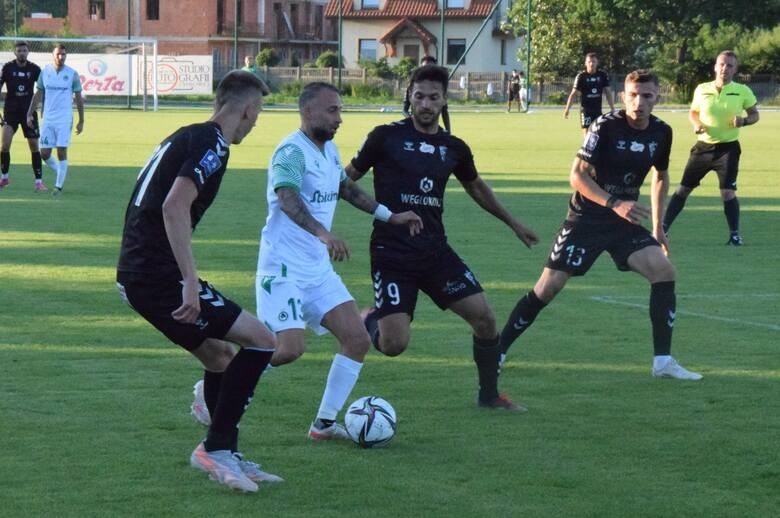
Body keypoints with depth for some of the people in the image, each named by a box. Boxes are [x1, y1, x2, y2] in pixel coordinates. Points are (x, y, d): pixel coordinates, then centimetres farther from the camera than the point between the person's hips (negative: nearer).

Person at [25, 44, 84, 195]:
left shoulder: (72, 74, -1)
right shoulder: (45, 72, 4)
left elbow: (78, 98, 5)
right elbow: (38, 94, 10)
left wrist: (81, 121, 4)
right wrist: (30, 114, 1)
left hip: (64, 120, -3)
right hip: (47, 119, 3)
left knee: (61, 152, -8)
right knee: (44, 153, 1)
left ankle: (59, 185, 0)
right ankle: (61, 172, 26)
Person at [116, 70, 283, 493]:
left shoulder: (187, 137, 19)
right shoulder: (212, 142, -11)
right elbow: (174, 207, -25)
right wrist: (190, 282, -27)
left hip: (136, 274, 10)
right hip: (158, 277, -10)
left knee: (219, 354, 21)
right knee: (261, 340, -7)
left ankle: (226, 457, 24)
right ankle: (216, 448, -5)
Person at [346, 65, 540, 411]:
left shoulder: (454, 149, 9)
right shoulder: (386, 137, -4)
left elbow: (476, 187, 28)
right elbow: (347, 178, 5)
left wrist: (513, 223, 35)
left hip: (435, 251, 4)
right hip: (391, 253, -4)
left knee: (484, 317, -6)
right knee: (394, 344, -16)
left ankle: (489, 395, 15)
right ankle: (368, 319, 20)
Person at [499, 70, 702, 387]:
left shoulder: (661, 133, 0)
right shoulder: (606, 126, -16)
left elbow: (661, 176, 19)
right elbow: (577, 175, -18)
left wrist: (657, 226, 17)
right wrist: (615, 204, -28)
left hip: (625, 221, 4)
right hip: (585, 219, -4)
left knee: (664, 271, -15)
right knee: (548, 287, -7)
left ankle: (663, 362, -8)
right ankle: (497, 350, 8)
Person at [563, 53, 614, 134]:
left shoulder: (603, 75, 0)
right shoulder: (581, 76, -8)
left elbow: (608, 92, 7)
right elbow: (573, 93, -9)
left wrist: (612, 108, 6)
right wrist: (567, 109, -15)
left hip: (598, 109, 4)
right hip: (585, 110, -4)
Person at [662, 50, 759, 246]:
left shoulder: (742, 91, -5)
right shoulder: (702, 90, 0)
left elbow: (754, 114, 6)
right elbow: (693, 112, 15)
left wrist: (744, 121, -15)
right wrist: (696, 124, -6)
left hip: (728, 147, -2)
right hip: (703, 146, 2)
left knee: (728, 192, -11)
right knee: (683, 189, 5)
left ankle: (735, 235, 1)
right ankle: (663, 228, 13)